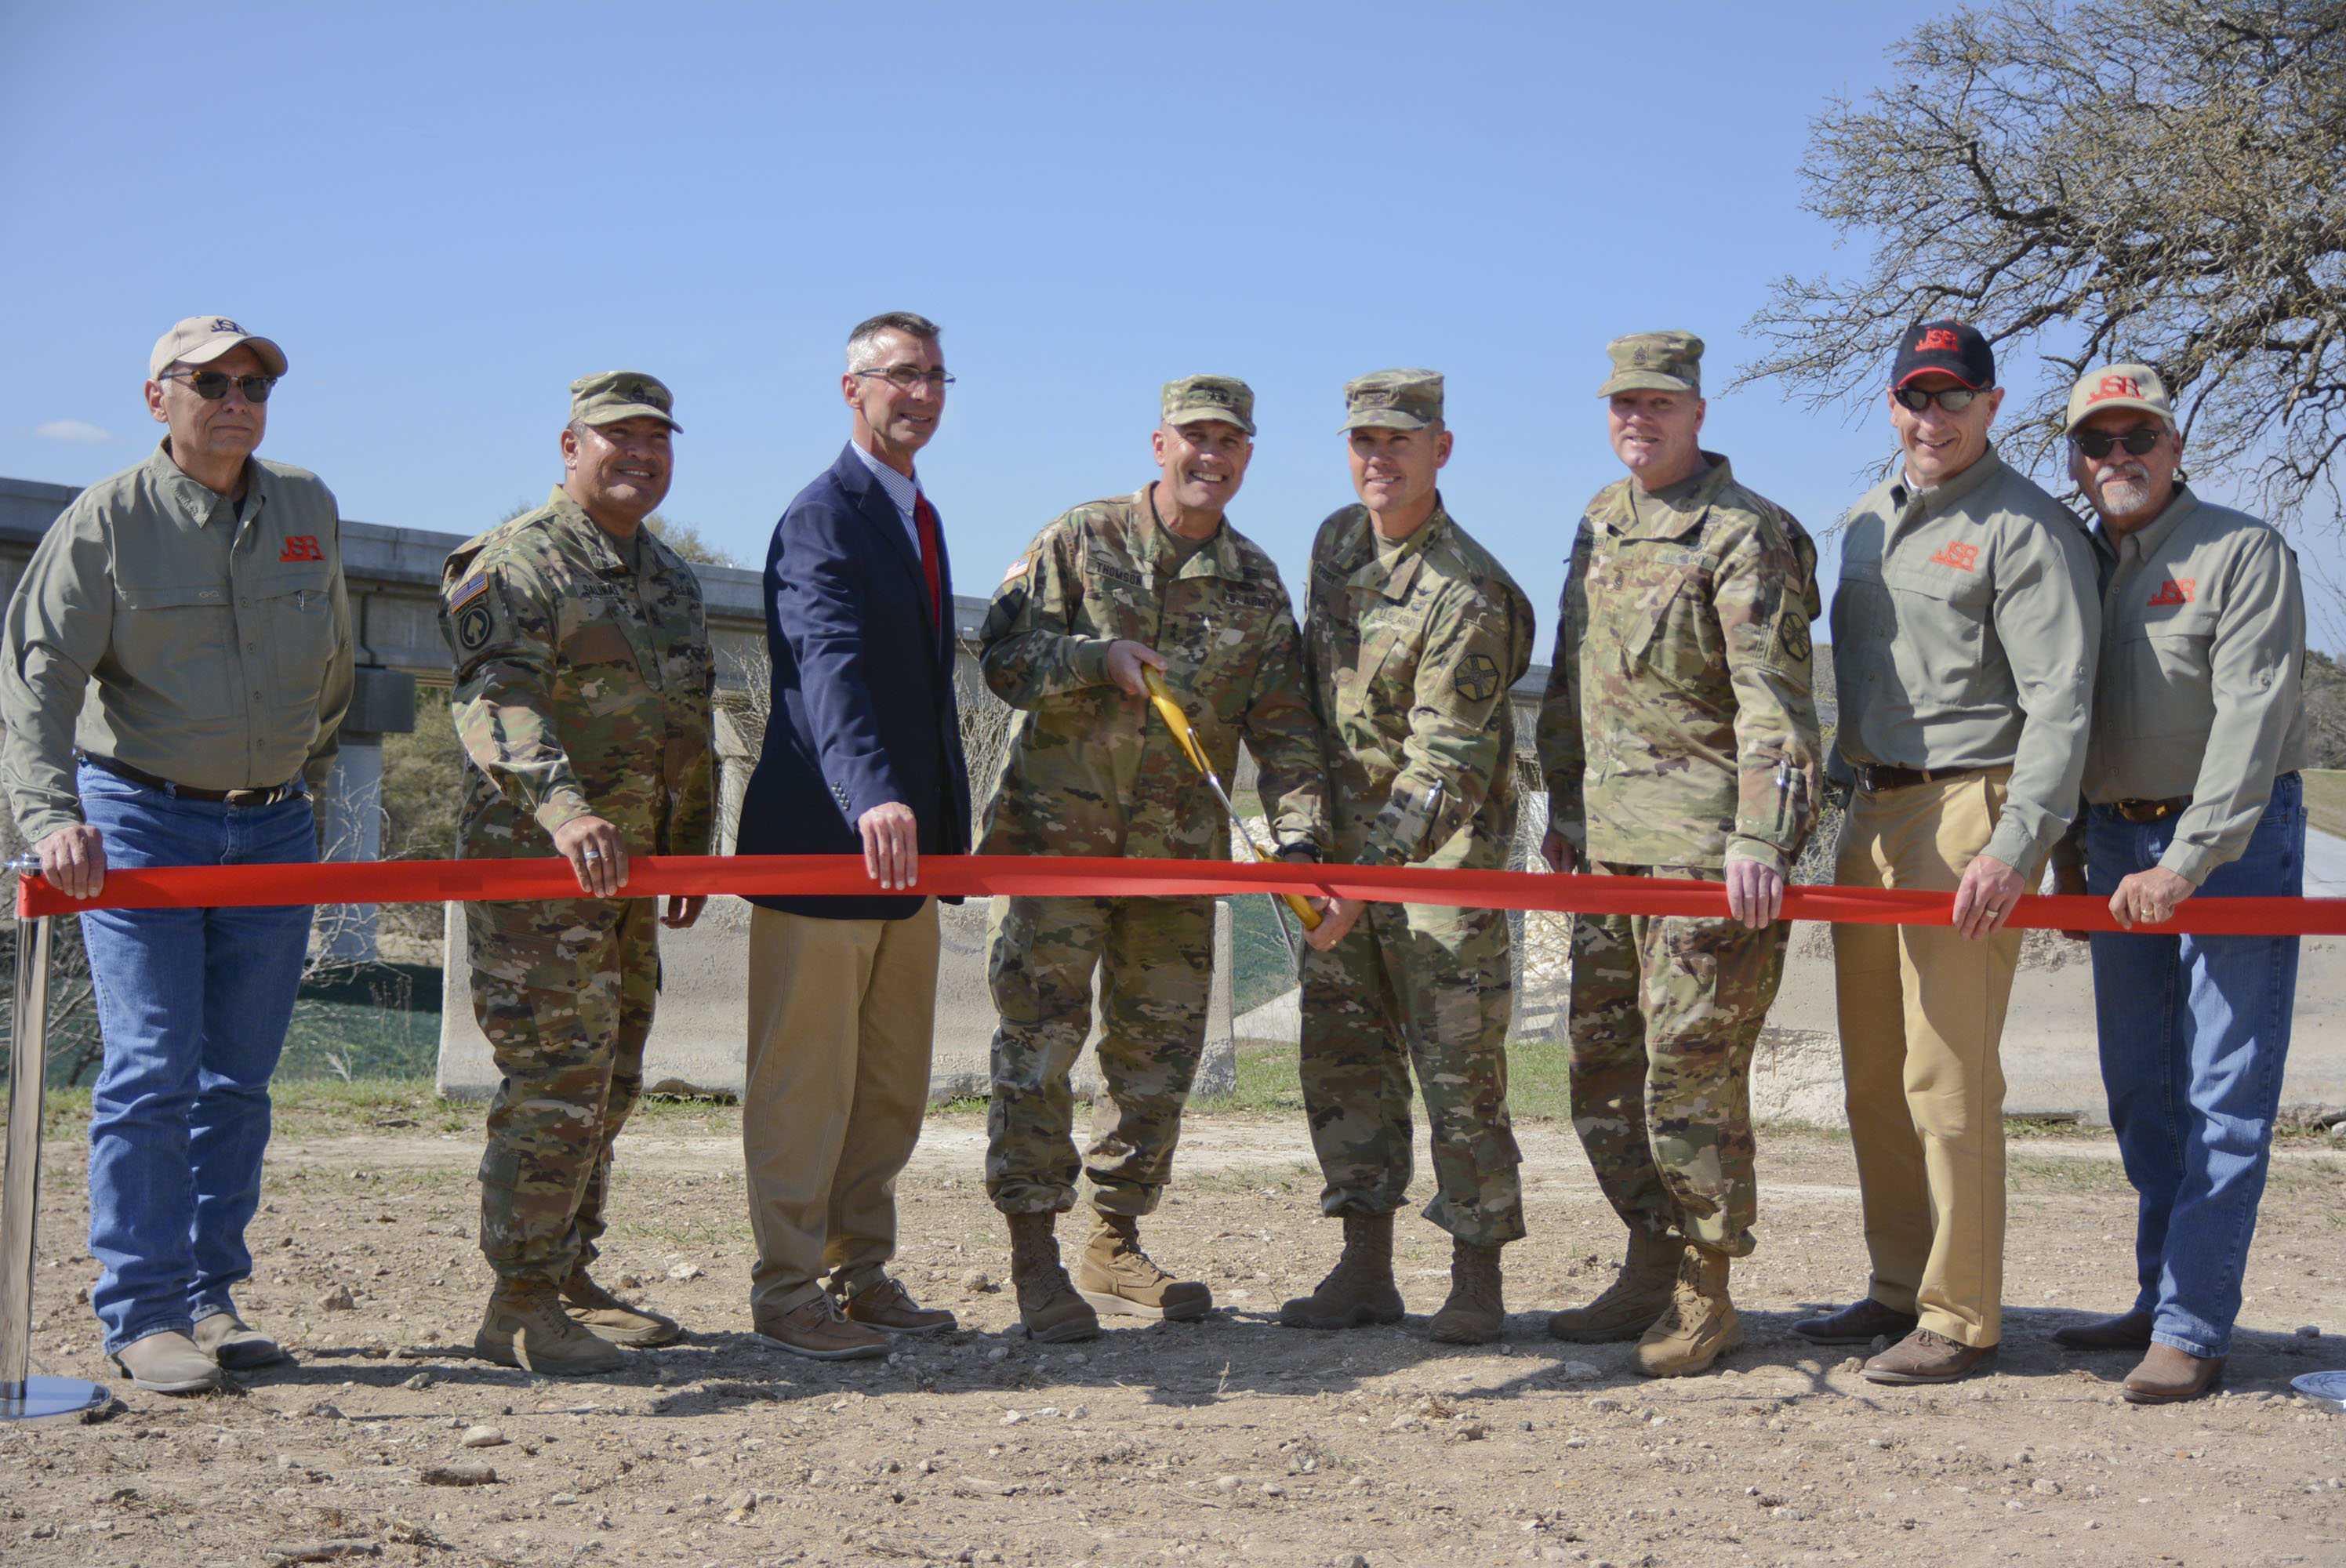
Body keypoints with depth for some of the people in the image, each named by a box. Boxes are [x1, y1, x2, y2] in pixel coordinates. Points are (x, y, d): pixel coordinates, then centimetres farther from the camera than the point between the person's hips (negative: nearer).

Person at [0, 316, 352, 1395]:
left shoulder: (308, 510, 6)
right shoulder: (108, 521, -6)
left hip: (272, 830, 4)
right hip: (140, 824, -4)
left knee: (238, 1076, 7)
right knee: (151, 1070, -8)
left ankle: (210, 1295, 16)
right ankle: (141, 1316, -1)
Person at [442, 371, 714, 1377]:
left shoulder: (672, 578, 19)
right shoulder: (516, 561, -9)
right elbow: (493, 700, -24)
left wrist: (692, 847, 24)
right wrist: (564, 807, -38)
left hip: (631, 869, 9)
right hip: (534, 860, -9)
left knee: (609, 1083, 12)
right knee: (557, 1079, -11)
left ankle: (568, 1280, 21)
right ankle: (519, 1306, -4)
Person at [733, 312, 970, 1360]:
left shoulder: (920, 518, 17)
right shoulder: (823, 517, -13)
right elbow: (831, 667, -30)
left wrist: (946, 826, 18)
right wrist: (872, 798, -45)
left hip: (903, 842, 9)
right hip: (823, 842, -9)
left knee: (893, 1085, 14)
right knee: (805, 1081, 0)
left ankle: (860, 1272, 25)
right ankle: (787, 1294, 9)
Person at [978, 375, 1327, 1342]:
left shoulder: (1256, 585, 9)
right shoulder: (1078, 543, 0)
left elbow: (1282, 727, 5)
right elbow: (1002, 654, -4)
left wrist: (1299, 839, -8)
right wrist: (1100, 657, -19)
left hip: (1179, 850, 4)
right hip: (1056, 831, -4)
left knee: (1158, 1051, 8)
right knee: (1040, 1042, -6)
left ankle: (1115, 1244, 21)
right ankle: (1033, 1252, 1)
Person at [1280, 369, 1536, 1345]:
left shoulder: (1468, 595, -18)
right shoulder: (1336, 542, 7)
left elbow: (1445, 766, -22)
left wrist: (1368, 876, -29)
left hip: (1439, 851, -7)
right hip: (1345, 842, 8)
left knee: (1458, 1064, -5)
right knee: (1343, 1053, 7)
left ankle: (1476, 1280, 5)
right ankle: (1366, 1271, 15)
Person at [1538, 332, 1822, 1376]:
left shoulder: (1744, 534, -8)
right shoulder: (1600, 524, 17)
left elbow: (1773, 700, -16)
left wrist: (1758, 837, -24)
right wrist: (1564, 805, 21)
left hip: (1706, 846, -8)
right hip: (1608, 841, 8)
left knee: (1692, 1070, -5)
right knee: (1602, 1065, 11)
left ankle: (1706, 1297, 6)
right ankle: (1653, 1266, 23)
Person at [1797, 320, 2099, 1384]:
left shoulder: (2028, 530, -6)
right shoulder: (1868, 522, 18)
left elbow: (2059, 701, -14)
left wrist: (2015, 845, -23)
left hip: (1970, 809, -8)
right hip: (1872, 808, 8)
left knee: (1947, 1075, -9)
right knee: (1873, 1073, 11)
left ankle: (1961, 1317, 0)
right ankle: (1900, 1289, 23)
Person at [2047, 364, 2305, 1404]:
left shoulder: (2244, 554, -9)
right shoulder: (2074, 565, 11)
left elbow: (2252, 722, -17)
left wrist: (2186, 864, -23)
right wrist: (2065, 852, 13)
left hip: (2234, 839, -7)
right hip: (2121, 844, 7)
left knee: (2225, 1094, -6)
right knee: (2141, 1094, 12)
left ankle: (2193, 1328, -4)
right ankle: (2159, 1299, 22)